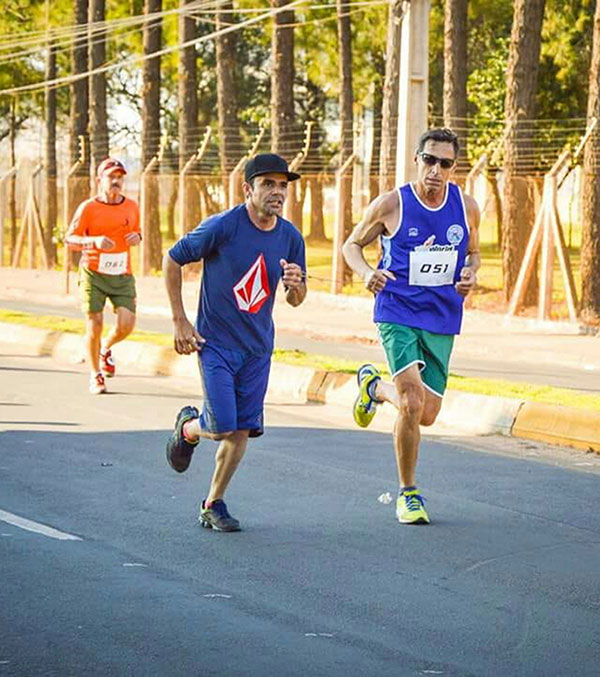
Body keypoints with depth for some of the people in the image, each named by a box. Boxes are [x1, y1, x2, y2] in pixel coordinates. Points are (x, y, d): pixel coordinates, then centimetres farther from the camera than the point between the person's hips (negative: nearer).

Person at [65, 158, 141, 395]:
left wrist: (137, 237, -1)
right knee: (94, 324, -3)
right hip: (93, 273, -3)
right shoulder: (88, 208, -5)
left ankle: (106, 349, 25)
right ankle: (95, 375, 16)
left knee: (126, 324, -10)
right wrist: (94, 241, -23)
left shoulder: (131, 207, 8)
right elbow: (69, 239, -6)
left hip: (122, 275, 3)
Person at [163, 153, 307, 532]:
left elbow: (296, 300, 10)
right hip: (215, 343, -4)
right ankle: (188, 427, 23)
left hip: (258, 347, 5)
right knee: (222, 427, -12)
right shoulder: (222, 227, -16)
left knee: (242, 430, 4)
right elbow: (172, 260, -4)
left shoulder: (291, 237, -1)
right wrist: (180, 321, -6)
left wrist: (296, 285, -16)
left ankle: (213, 505, 20)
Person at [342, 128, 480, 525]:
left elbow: (473, 252, 18)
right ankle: (408, 493, 1)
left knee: (427, 414, 8)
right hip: (398, 315, -4)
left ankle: (375, 387, 41)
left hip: (442, 321, 4)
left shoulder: (466, 207, 2)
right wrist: (366, 272, -16)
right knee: (413, 404, -19)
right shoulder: (391, 205, -8)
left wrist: (470, 275, -5)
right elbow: (352, 245, 5)